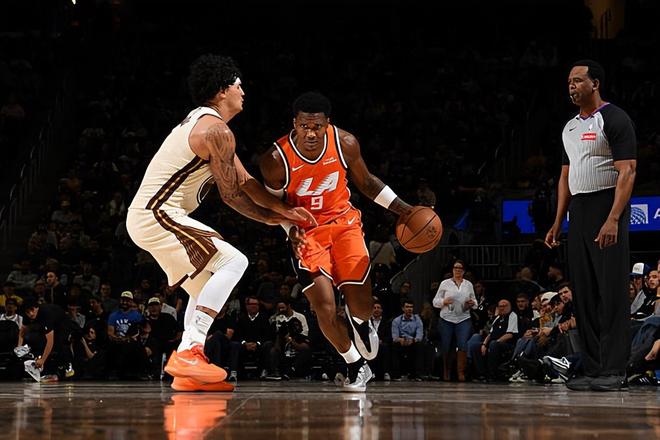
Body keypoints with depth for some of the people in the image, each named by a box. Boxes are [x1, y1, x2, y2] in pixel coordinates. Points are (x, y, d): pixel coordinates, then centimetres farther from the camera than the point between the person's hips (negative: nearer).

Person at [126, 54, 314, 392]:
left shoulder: (202, 121, 19)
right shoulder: (217, 131, -14)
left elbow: (244, 182, 20)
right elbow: (231, 195, -10)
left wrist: (283, 209, 11)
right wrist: (268, 217, 6)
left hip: (144, 216, 11)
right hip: (157, 216, -11)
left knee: (208, 283, 19)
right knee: (233, 261, -17)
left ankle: (186, 373, 11)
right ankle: (188, 352, -24)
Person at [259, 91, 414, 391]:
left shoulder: (345, 144, -18)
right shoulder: (276, 160, -23)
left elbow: (366, 182, 2)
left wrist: (402, 208, -4)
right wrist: (291, 230, -22)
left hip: (343, 222, 1)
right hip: (306, 232, -1)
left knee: (361, 306, -6)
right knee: (325, 310, -12)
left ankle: (360, 323, 35)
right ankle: (356, 366, 14)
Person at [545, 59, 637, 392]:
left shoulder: (614, 119, -7)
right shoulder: (570, 127, 18)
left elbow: (627, 172, -14)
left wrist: (613, 219, -23)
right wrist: (557, 223, 16)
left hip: (607, 208, -8)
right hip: (578, 212, 8)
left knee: (612, 293, -9)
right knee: (583, 294, 6)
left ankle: (614, 371, -8)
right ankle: (592, 370, 9)